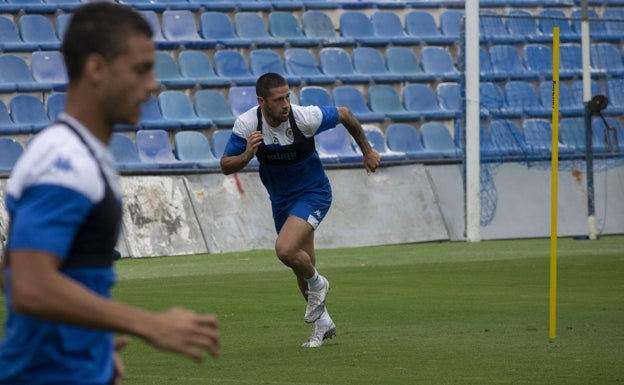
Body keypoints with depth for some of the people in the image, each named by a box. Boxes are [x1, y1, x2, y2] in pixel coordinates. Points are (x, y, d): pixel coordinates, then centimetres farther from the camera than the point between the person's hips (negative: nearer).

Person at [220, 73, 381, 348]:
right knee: (302, 266, 13)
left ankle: (317, 284, 4)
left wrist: (367, 150, 4)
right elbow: (226, 166, -11)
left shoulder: (306, 117, -26)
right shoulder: (246, 124, -18)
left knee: (285, 249, -27)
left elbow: (344, 114, -7)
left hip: (312, 193, -4)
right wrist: (247, 155, -33)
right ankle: (322, 322, 35)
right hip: (281, 199, 4)